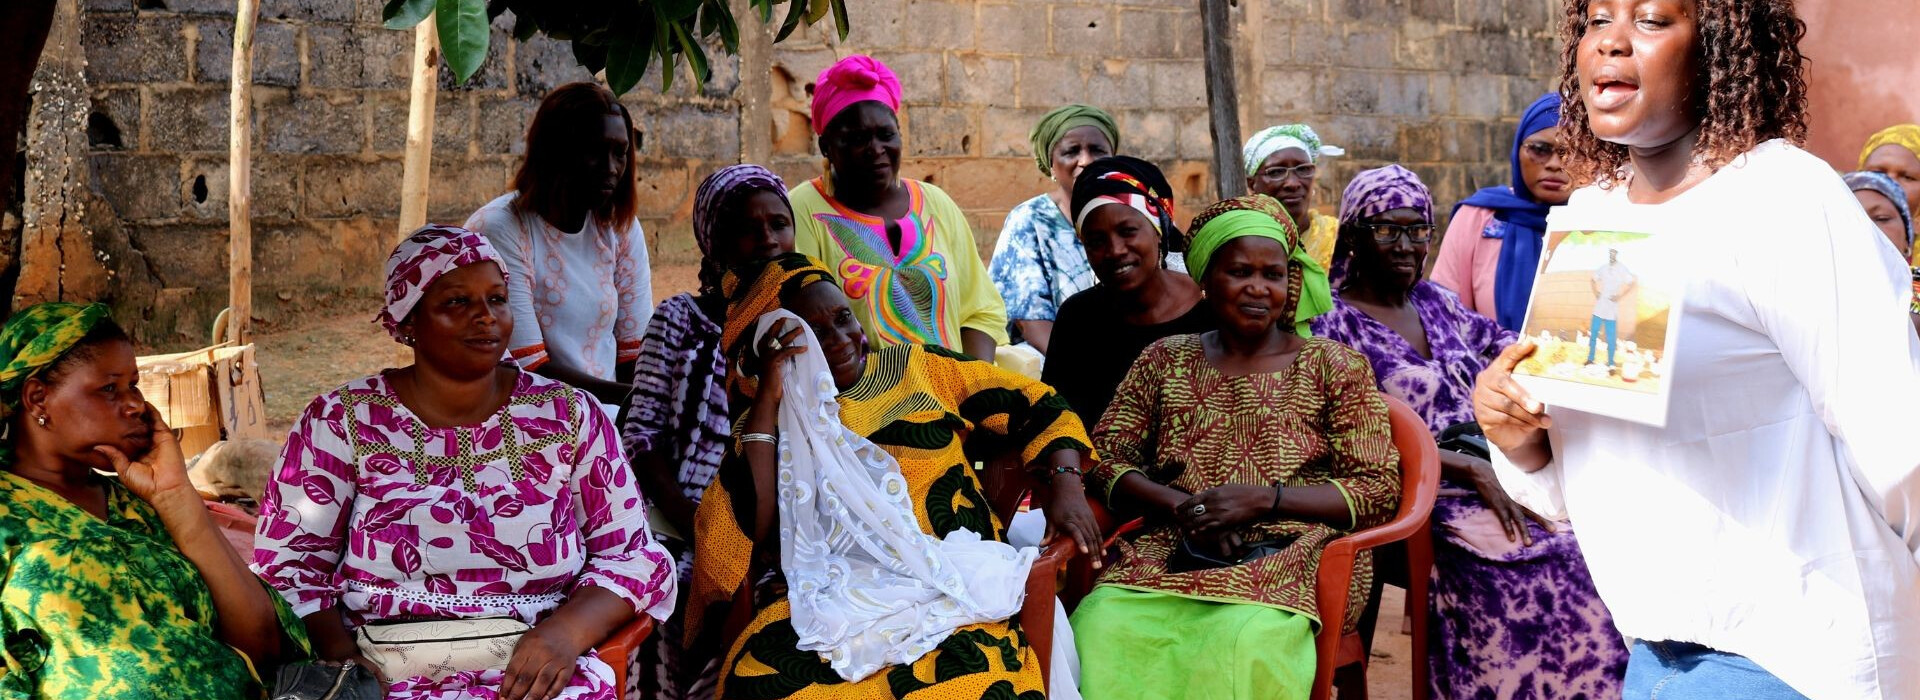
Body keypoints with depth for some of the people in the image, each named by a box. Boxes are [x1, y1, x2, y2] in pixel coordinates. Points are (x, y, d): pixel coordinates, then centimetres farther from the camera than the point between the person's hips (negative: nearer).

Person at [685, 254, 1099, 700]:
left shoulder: (916, 368, 14)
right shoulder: (766, 420, 10)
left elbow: (1033, 404, 19)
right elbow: (743, 533, -6)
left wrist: (1067, 486, 1)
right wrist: (767, 398, -6)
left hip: (951, 580, 0)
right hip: (828, 599, 0)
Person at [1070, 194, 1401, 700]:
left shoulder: (1334, 367, 9)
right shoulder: (1165, 361, 17)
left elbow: (1380, 490, 2)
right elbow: (1105, 459, 10)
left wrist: (1266, 498, -11)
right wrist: (1184, 507, -10)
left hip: (1291, 557, -1)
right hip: (1174, 553, 2)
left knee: (1248, 639, -37)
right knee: (1101, 625, -31)